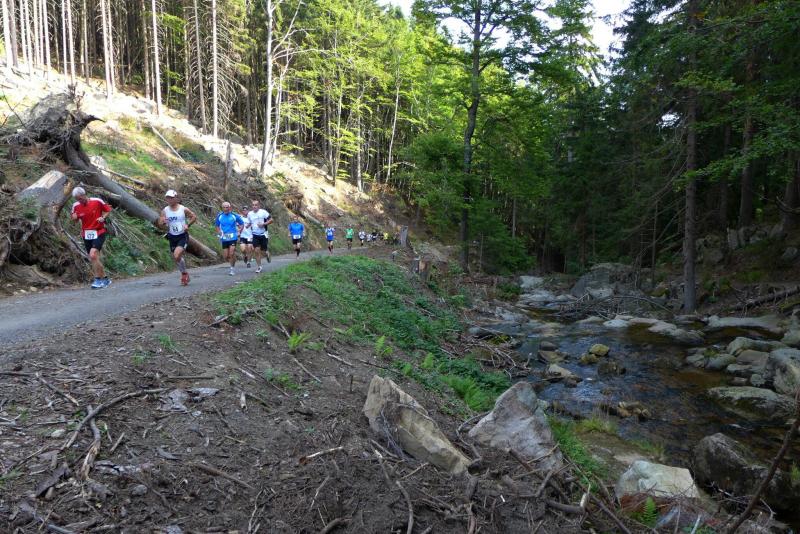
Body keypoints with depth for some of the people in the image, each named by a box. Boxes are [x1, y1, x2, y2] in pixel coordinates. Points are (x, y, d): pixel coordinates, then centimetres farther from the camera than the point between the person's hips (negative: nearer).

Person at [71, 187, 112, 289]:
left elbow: (108, 210, 5)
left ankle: (98, 279, -12)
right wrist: (74, 217, -10)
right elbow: (75, 219, 13)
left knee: (93, 255, -21)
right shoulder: (76, 206, 0)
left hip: (99, 233, -5)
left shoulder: (97, 201, -10)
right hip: (86, 235, 5)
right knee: (95, 259, 7)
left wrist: (103, 217, -13)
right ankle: (105, 279, 22)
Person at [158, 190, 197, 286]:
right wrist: (163, 222, -22)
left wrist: (188, 225, -9)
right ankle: (185, 274, 33)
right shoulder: (164, 211, -1)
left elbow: (194, 217, 6)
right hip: (172, 237, 4)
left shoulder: (183, 209, -7)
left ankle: (184, 273, 2)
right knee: (176, 259, 11)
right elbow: (160, 225, 1)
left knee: (177, 256, -21)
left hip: (183, 236, -4)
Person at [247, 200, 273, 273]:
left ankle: (267, 254, 38)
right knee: (257, 251, -4)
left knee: (263, 251, 0)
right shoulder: (249, 214, 5)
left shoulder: (263, 212, -8)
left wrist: (263, 224, -20)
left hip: (263, 234, -3)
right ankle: (259, 267, 6)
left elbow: (271, 220, -7)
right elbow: (249, 223, 19)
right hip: (255, 235, 3)